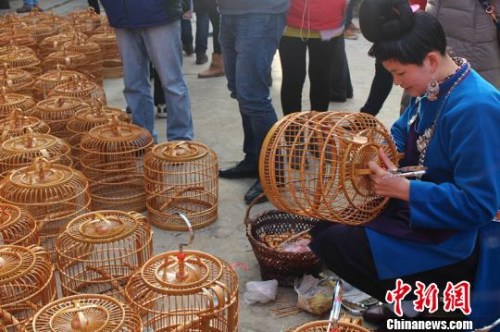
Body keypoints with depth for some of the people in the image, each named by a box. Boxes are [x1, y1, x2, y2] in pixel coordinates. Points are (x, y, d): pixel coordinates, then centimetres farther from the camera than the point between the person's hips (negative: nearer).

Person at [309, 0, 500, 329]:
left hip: (460, 240, -9)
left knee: (333, 243, -14)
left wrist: (403, 189, -26)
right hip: (424, 211, 10)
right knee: (330, 221, 11)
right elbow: (401, 135, 13)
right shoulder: (433, 88, -1)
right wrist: (373, 155, -8)